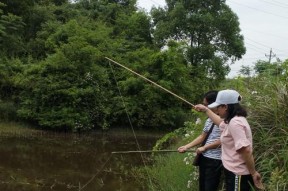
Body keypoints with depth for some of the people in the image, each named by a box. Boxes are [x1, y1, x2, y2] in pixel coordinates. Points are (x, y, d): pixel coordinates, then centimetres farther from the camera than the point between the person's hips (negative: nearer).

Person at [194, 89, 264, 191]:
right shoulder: (232, 121, 10)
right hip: (234, 171, 10)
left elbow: (246, 150, -28)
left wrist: (253, 173, -23)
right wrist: (206, 109, 37)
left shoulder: (235, 123, -22)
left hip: (237, 174, -10)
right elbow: (220, 122, 34)